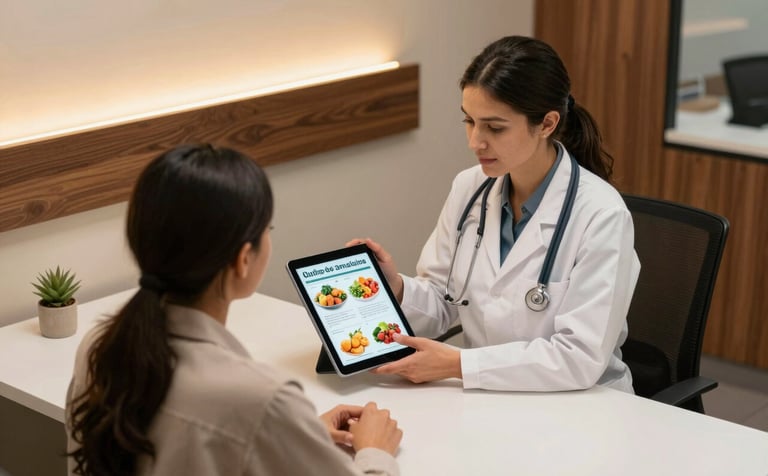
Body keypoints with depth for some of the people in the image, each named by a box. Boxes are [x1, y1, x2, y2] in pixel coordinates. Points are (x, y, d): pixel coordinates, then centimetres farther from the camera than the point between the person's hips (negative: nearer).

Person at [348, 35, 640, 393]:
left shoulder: (600, 215, -18)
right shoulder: (468, 188, -1)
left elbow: (580, 358, -21)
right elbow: (440, 306, 7)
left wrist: (457, 364, -23)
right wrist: (396, 287, -14)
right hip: (486, 405, 5)